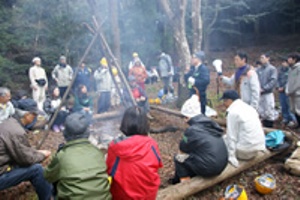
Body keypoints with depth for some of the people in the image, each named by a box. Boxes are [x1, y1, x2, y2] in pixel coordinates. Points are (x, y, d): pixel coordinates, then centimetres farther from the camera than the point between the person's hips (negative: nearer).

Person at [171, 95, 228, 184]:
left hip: (209, 169, -7)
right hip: (222, 165, 7)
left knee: (179, 158, 9)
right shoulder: (212, 124, 2)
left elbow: (182, 150, 0)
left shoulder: (191, 130, -17)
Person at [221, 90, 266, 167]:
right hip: (259, 146, 8)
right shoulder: (249, 107, 11)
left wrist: (232, 158, -14)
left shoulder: (233, 112, -14)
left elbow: (232, 137, -16)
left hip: (245, 152, -8)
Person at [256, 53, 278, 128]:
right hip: (259, 94, 5)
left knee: (269, 113, 0)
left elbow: (273, 81, -13)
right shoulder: (258, 70, 11)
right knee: (261, 112, 11)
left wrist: (263, 89, -18)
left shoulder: (272, 69, -3)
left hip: (268, 94, -5)